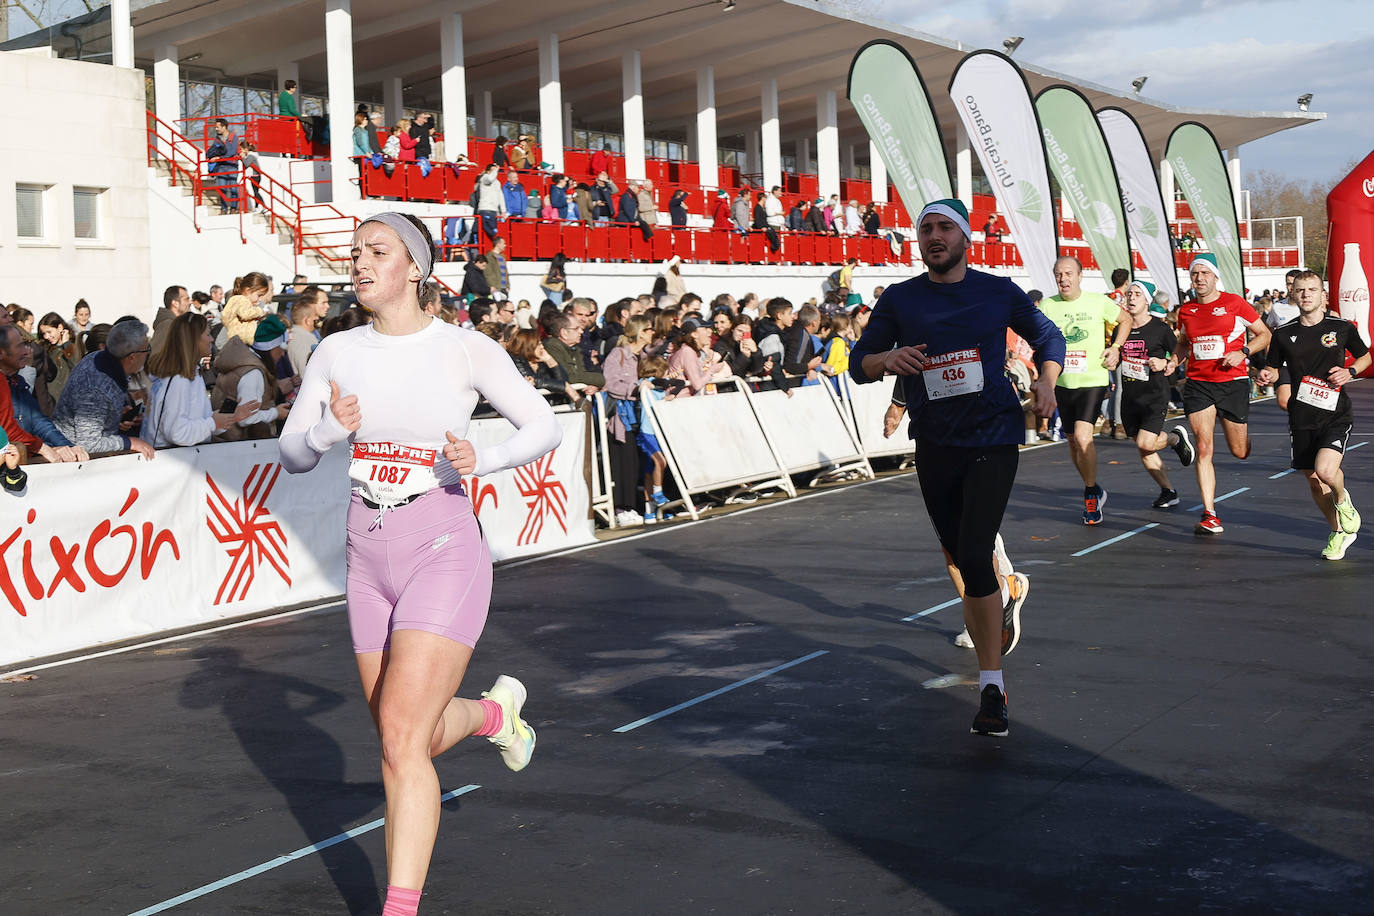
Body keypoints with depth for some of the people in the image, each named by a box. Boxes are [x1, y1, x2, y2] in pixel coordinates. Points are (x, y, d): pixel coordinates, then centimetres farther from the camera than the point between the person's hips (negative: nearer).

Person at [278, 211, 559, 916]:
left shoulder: (467, 349, -7)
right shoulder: (336, 353, 4)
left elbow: (544, 426, 1)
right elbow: (292, 455, 6)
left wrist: (481, 460, -17)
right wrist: (329, 431, -16)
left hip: (444, 552, -5)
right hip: (369, 560, 5)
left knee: (401, 739, -15)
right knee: (408, 737, 15)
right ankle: (496, 710, 46)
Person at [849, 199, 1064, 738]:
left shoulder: (998, 292, 1)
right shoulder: (899, 300, 3)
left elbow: (1048, 335, 15)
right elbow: (859, 363, 5)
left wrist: (1046, 380, -4)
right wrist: (888, 359, -18)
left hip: (992, 439, -3)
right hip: (934, 445, 3)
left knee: (974, 557, -17)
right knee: (960, 559, 14)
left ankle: (991, 685, -11)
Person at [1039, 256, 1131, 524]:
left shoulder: (1098, 302, -3)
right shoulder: (1047, 306, 0)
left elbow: (1125, 319, 13)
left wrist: (1116, 347, 0)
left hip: (1093, 381, -4)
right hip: (1062, 383, 4)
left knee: (1082, 437, -19)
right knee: (1073, 441, 12)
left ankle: (1091, 492, 0)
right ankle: (1093, 490, 34)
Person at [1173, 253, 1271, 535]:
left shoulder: (1234, 303, -3)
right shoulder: (1186, 310, 8)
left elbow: (1264, 334, 3)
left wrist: (1242, 352, -13)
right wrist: (1174, 359, 5)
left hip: (1233, 382, -2)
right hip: (1198, 383, 2)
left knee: (1240, 452, 6)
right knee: (1203, 449, -9)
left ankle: (1243, 431, 46)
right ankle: (1210, 515, -6)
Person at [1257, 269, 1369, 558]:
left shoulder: (1342, 327, -3)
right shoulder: (1283, 333, 1)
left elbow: (1365, 356, 13)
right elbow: (1274, 369, 13)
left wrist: (1350, 372, -7)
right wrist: (1267, 376, -10)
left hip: (1336, 414, -3)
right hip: (1302, 417, 3)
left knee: (1326, 471, -23)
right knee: (1313, 480, 9)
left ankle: (1342, 499, 14)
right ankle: (1338, 532, 32)